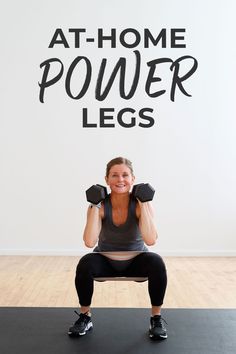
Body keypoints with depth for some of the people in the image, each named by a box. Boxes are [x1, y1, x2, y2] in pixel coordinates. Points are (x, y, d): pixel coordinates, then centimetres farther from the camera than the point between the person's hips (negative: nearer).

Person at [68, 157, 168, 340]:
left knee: (157, 263, -31)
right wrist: (95, 205, -31)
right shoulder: (101, 205, -18)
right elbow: (90, 242, -31)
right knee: (85, 264, -30)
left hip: (136, 261, 0)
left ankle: (157, 318, -9)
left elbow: (150, 240, -33)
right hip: (106, 261, 1)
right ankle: (85, 317, -6)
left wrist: (143, 204, -32)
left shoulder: (141, 204, -18)